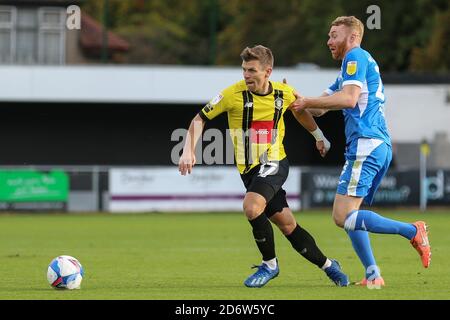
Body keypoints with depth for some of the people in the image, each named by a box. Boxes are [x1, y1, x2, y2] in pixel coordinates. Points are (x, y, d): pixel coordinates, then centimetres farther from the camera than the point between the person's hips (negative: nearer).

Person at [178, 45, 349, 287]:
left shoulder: (283, 93, -4)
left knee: (252, 207, -28)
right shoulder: (233, 94, -11)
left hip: (274, 164, -2)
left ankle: (270, 264, -7)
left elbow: (300, 110, 20)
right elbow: (200, 119, -4)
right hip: (249, 169, 2)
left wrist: (319, 136, 31)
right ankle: (328, 265, 26)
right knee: (288, 227, 5)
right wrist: (188, 151, -16)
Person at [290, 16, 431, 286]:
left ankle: (412, 231, -18)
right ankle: (373, 275, 6)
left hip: (367, 144, -10)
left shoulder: (356, 57, -3)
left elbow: (349, 98, -19)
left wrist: (308, 102, -11)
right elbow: (320, 108, 29)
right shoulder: (352, 66, 28)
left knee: (343, 217, -15)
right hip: (381, 146, 10)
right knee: (349, 216, 13)